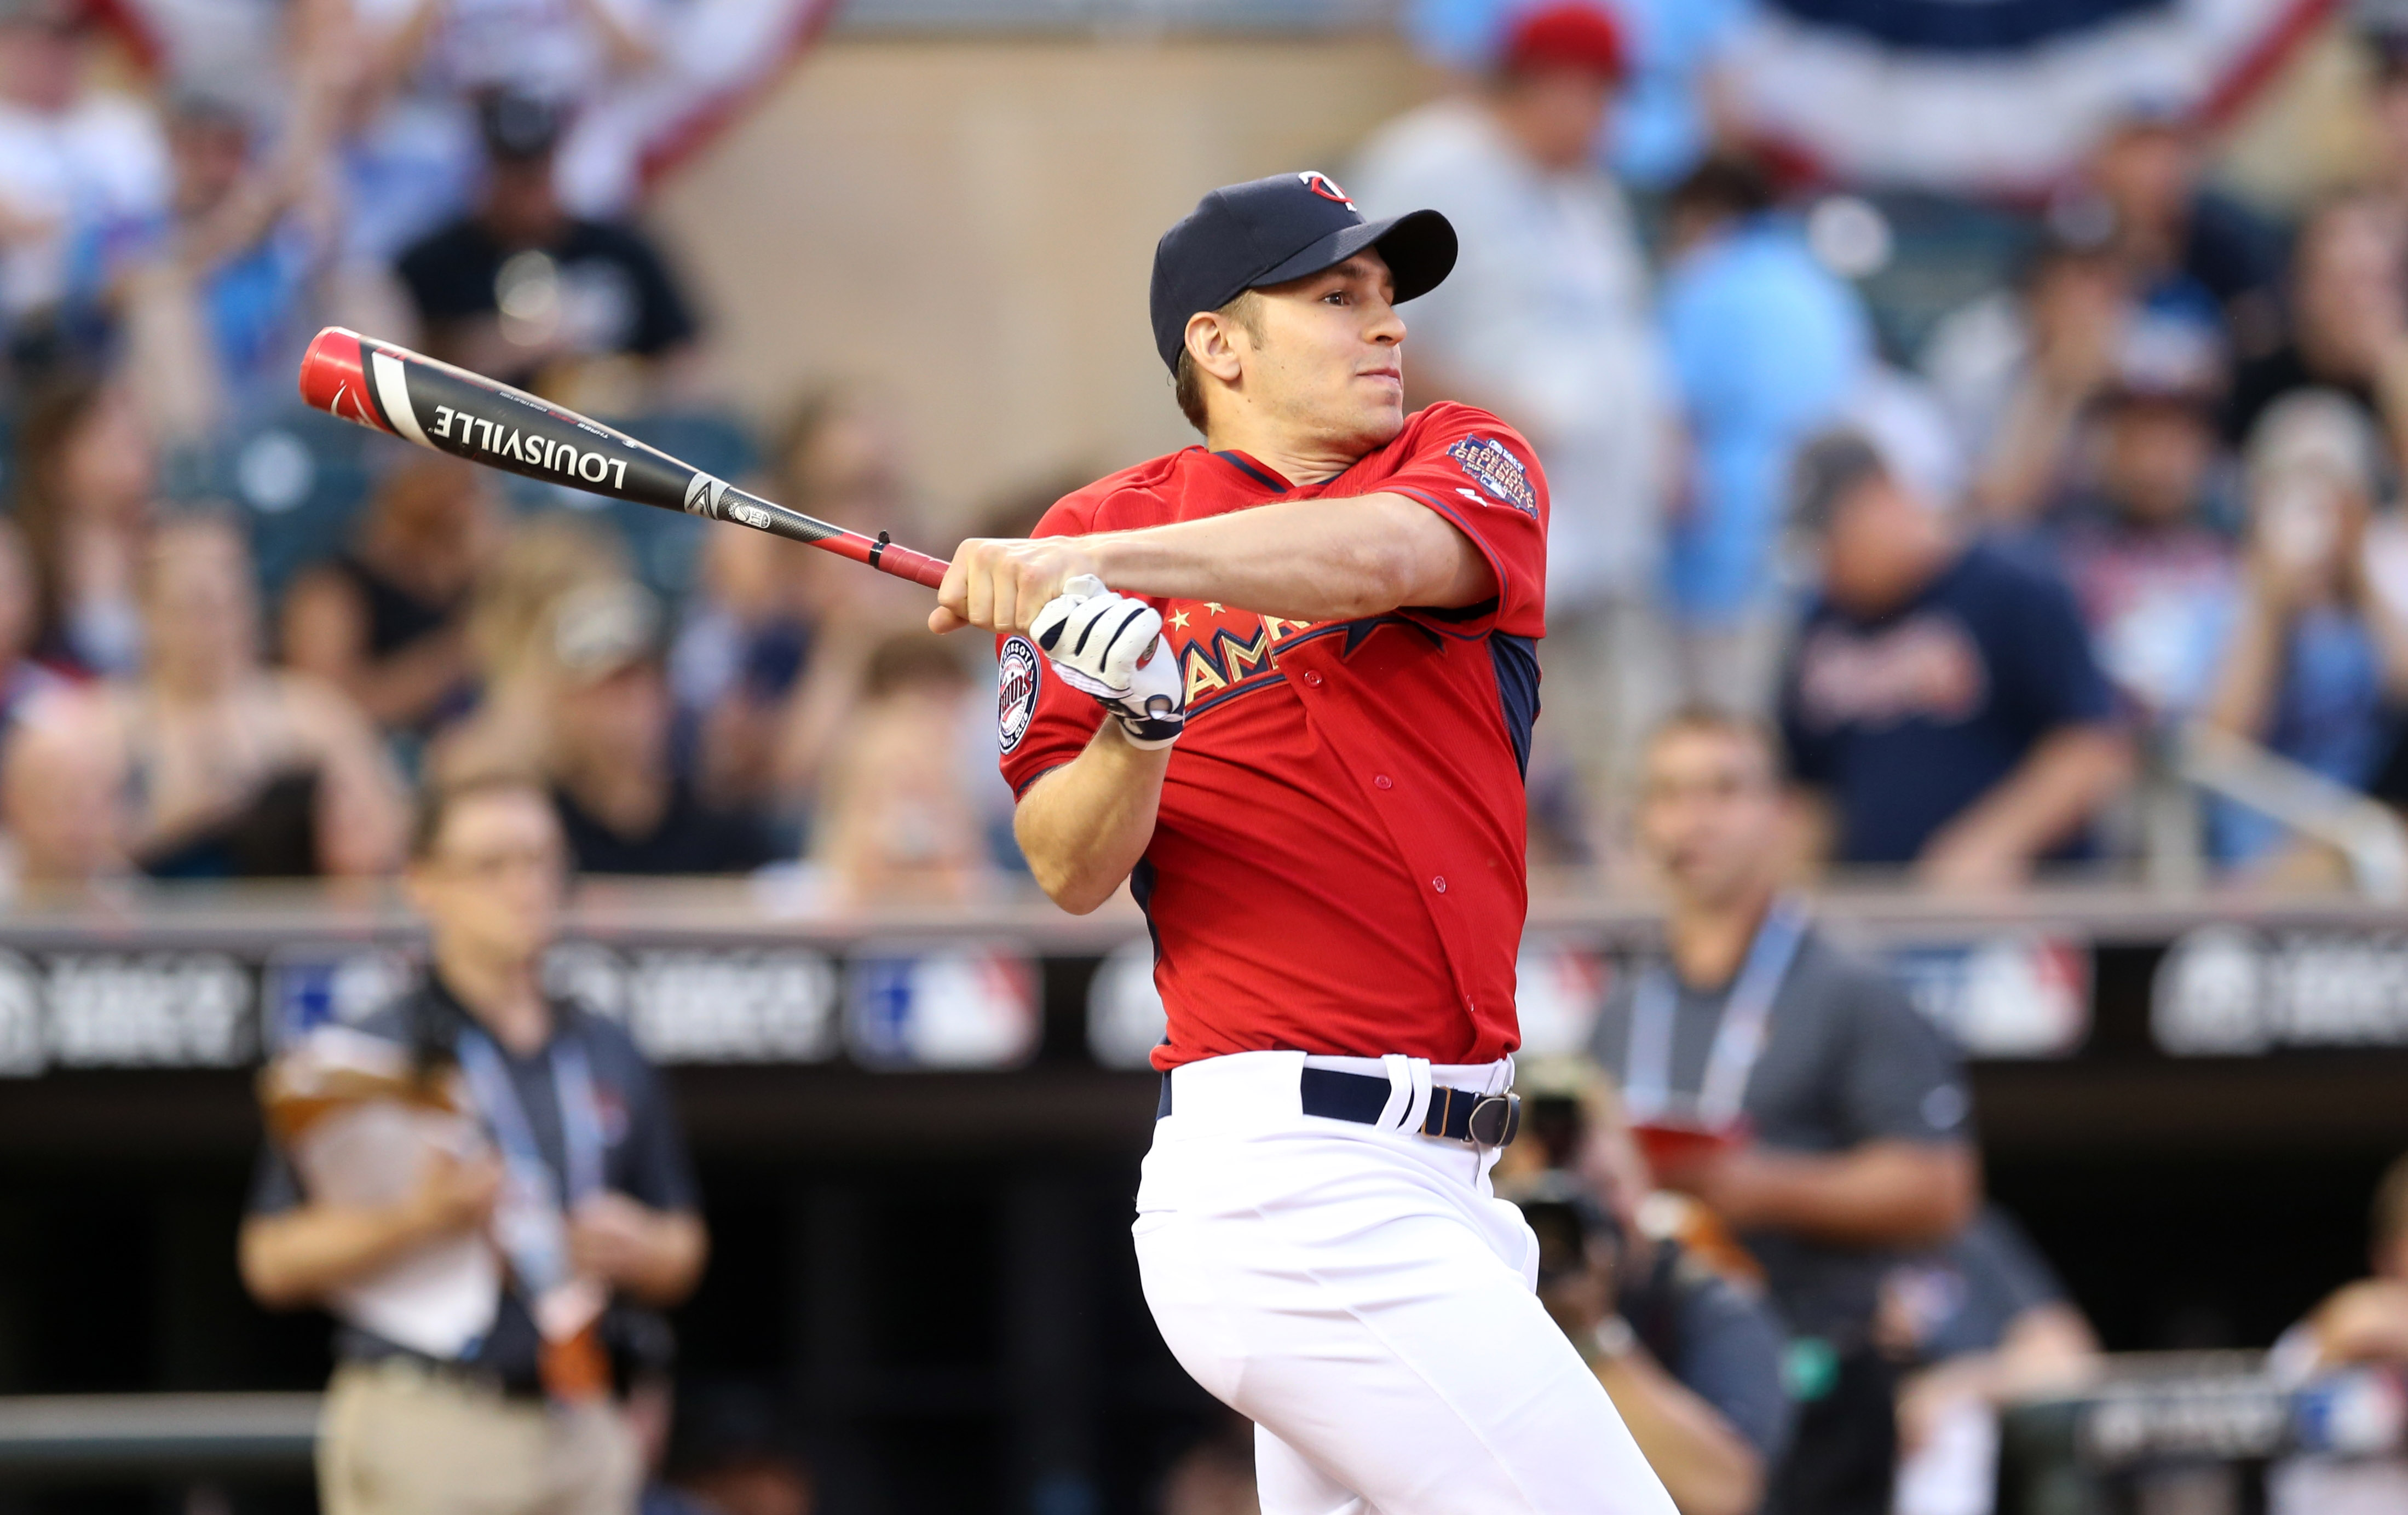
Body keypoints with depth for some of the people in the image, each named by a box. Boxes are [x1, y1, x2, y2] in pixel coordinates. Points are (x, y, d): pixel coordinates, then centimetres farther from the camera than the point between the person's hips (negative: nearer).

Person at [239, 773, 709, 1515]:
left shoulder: (609, 1058, 16)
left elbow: (681, 1254, 22)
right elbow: (274, 1261, -6)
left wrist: (631, 1248, -1)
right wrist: (420, 1221, -19)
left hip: (578, 1426, 6)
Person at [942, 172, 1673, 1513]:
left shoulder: (1467, 463, 11)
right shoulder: (1102, 532, 5)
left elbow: (1382, 552, -15)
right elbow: (1072, 874, -2)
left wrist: (1097, 560, -29)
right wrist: (1134, 731, -23)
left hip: (1442, 1191, 5)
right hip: (1290, 1185, -5)